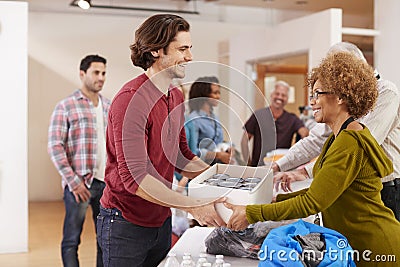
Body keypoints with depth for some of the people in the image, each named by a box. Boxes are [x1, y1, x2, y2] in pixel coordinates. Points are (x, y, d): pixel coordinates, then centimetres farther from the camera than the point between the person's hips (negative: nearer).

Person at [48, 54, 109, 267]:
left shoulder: (109, 107, 12)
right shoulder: (66, 106, -4)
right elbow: (55, 147, -9)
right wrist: (73, 181, -14)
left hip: (107, 183, 5)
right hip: (79, 184, -5)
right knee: (72, 240, 5)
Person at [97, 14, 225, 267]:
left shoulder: (176, 97, 7)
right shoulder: (131, 99, -22)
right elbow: (134, 177, -27)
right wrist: (193, 205, -30)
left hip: (161, 221, 8)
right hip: (126, 224, -8)